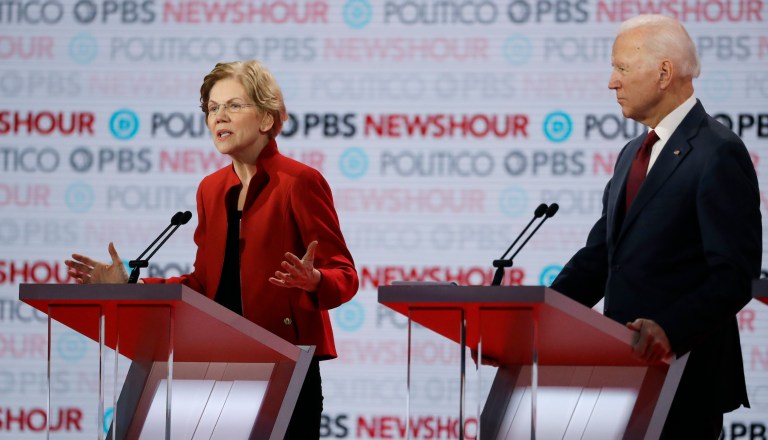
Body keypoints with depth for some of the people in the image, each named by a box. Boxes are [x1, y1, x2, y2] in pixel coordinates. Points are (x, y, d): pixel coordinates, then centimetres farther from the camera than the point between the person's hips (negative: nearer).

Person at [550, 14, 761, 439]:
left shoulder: (719, 153, -11)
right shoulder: (633, 153, 17)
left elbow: (734, 274, -19)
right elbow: (599, 255, 15)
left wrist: (669, 329, -32)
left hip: (684, 373, -8)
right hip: (628, 364, 8)